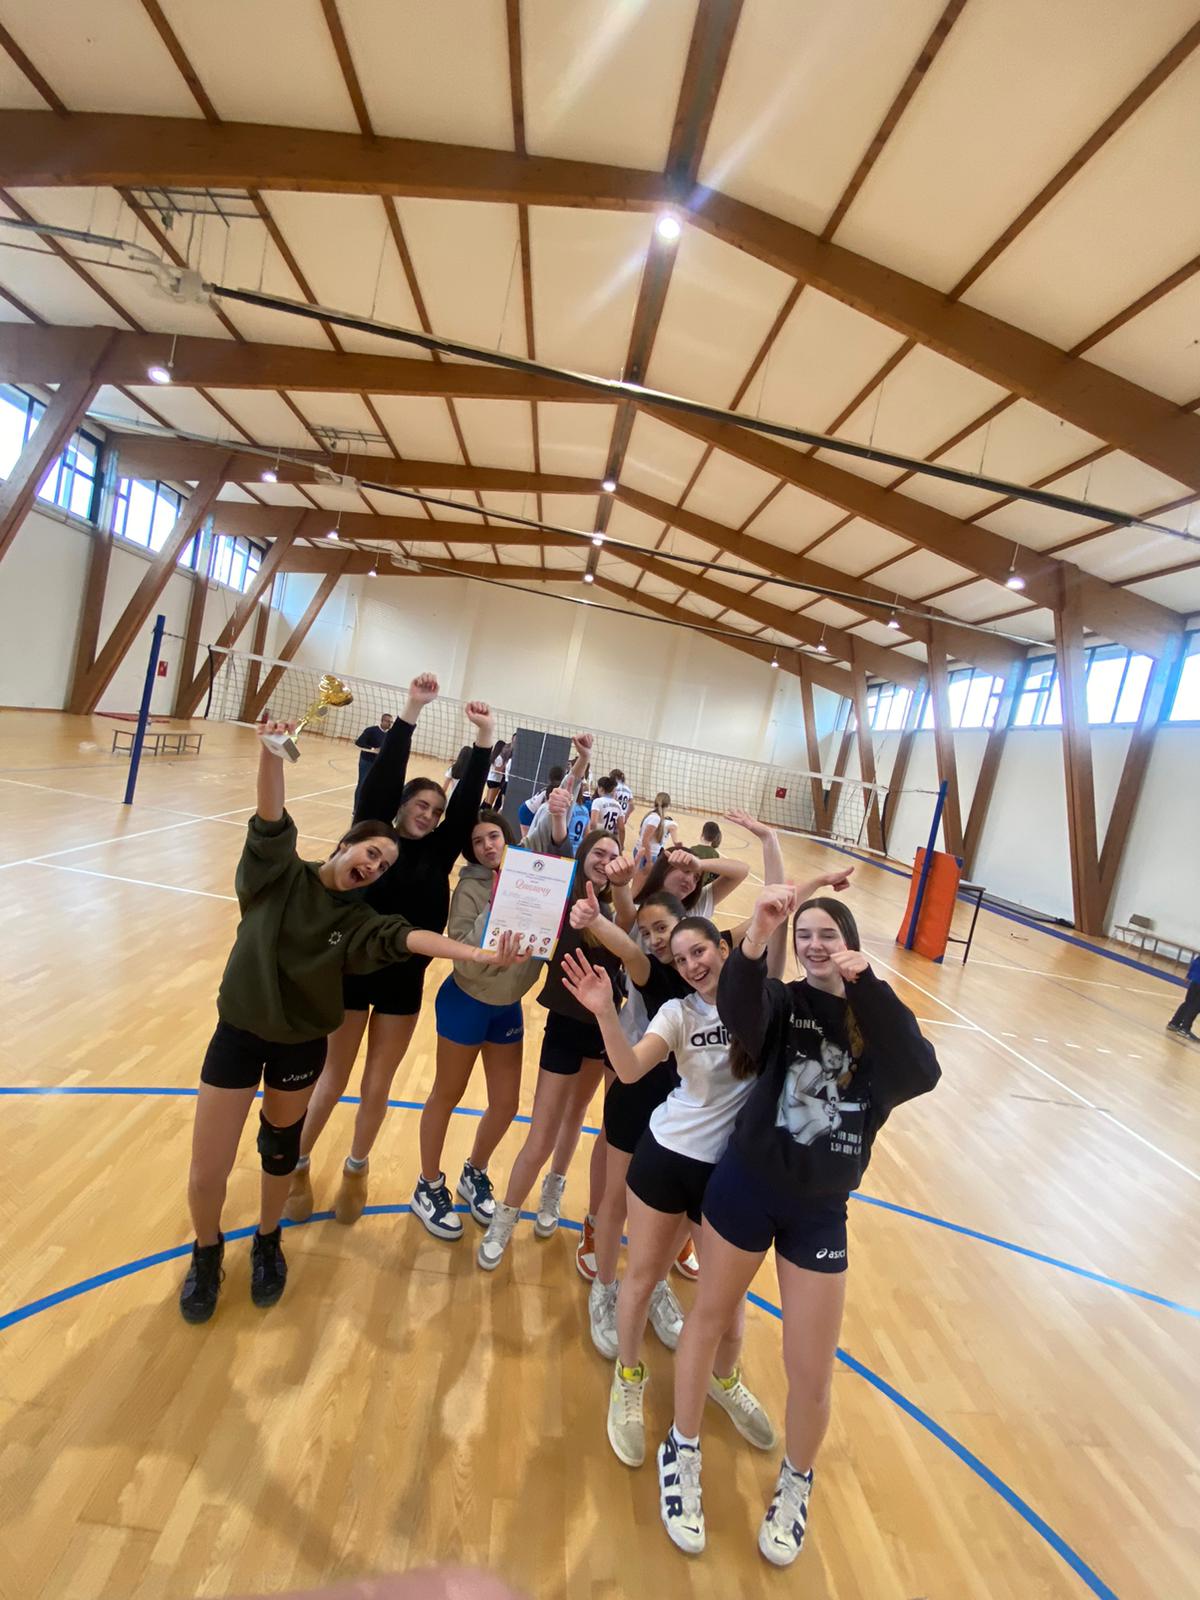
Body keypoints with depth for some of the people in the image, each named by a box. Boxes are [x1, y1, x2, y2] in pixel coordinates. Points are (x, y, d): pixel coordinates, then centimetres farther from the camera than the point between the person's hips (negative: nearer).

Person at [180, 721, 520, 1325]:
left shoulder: (360, 922, -9)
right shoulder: (278, 873, -12)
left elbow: (410, 937, -22)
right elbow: (271, 817, -27)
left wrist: (479, 954, -35)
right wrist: (271, 751, -44)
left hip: (301, 1044, 2)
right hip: (239, 1031, -1)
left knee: (280, 1150, 19)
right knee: (207, 1174, 3)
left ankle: (267, 1242, 48)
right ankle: (207, 1252, 36)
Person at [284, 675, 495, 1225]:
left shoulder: (439, 852, -1)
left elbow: (469, 800, -9)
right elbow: (383, 777, -19)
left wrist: (484, 737, -16)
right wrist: (412, 710, -25)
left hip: (405, 980, 3)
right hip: (353, 969, -2)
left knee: (377, 1086, 15)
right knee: (333, 1078, 13)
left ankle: (355, 1171, 38)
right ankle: (296, 1166, 37)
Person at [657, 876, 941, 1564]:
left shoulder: (876, 1019, -4)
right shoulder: (782, 1003, -9)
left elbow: (922, 1074, -24)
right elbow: (737, 1007, -33)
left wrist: (866, 986, -31)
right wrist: (758, 930, -51)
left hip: (820, 1211, 1)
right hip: (745, 1187, -1)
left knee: (813, 1375, 11)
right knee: (709, 1317, 17)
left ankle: (797, 1483, 45)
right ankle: (683, 1456, 45)